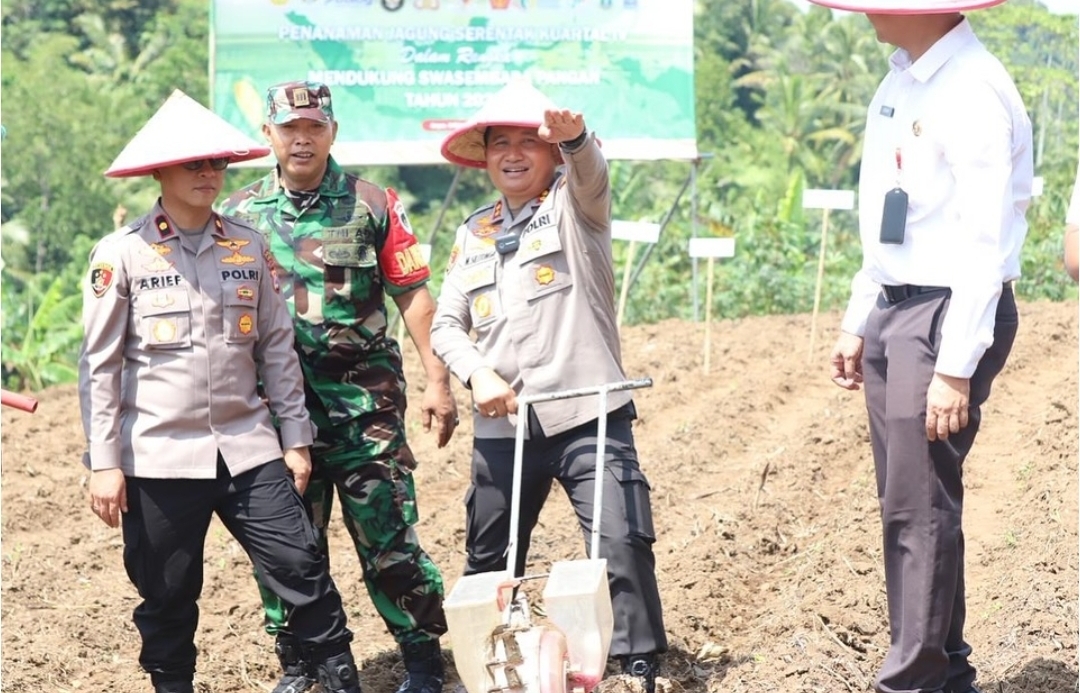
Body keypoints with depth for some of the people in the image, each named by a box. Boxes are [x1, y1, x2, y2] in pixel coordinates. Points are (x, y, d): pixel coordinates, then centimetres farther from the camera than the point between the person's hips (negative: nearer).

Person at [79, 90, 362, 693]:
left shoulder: (248, 247, 7)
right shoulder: (122, 254, -2)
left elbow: (277, 348, 11)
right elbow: (100, 364, -2)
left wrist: (296, 439, 8)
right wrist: (104, 463, -6)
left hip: (246, 448, 2)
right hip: (160, 456, -2)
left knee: (303, 568, -3)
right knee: (167, 597, 5)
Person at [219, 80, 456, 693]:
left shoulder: (372, 205, 2)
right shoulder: (239, 216, 8)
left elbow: (413, 297, 1)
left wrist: (438, 383, -5)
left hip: (364, 404, -2)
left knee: (389, 537, -3)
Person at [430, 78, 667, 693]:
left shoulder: (574, 203, 2)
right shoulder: (474, 234, 15)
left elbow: (590, 174, -22)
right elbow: (447, 324, 14)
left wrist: (574, 135, -46)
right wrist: (477, 372, -7)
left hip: (588, 417, -5)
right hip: (503, 427, 5)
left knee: (623, 543, -14)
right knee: (489, 561, 13)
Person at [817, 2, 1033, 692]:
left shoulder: (973, 92, -18)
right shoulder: (902, 80, 11)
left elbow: (984, 245, -20)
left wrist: (956, 369, -22)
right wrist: (858, 322, 17)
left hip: (952, 314, -9)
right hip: (892, 310, 9)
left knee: (920, 507, -8)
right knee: (906, 503, 13)